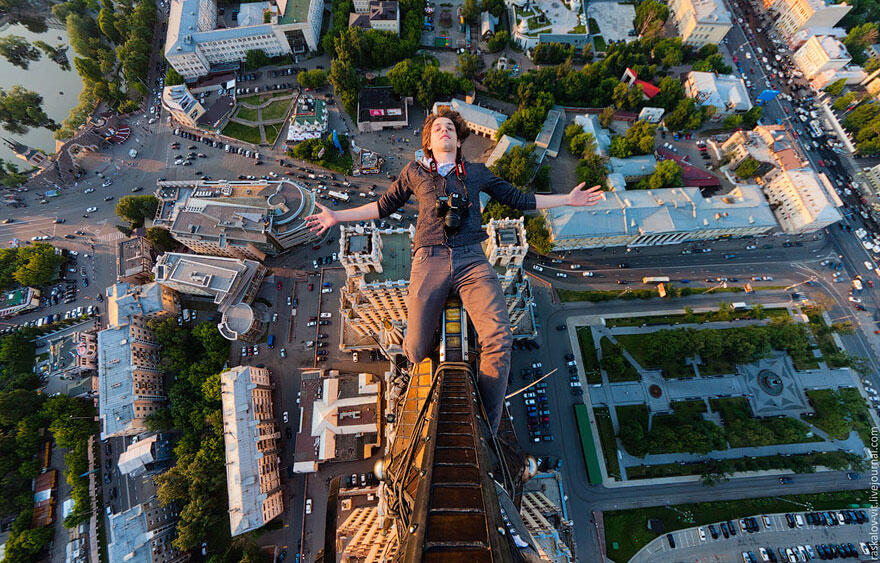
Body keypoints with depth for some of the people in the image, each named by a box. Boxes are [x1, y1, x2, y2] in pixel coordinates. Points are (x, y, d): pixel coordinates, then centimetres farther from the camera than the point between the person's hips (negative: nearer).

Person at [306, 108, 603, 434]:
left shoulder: (477, 172, 25)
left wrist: (567, 200, 28)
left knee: (499, 339, -21)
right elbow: (384, 206, 29)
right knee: (417, 351, -8)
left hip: (471, 259, 1)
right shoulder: (414, 172, 23)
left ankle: (487, 430, -1)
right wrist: (337, 217, 28)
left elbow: (518, 199, 30)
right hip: (430, 260, 0)